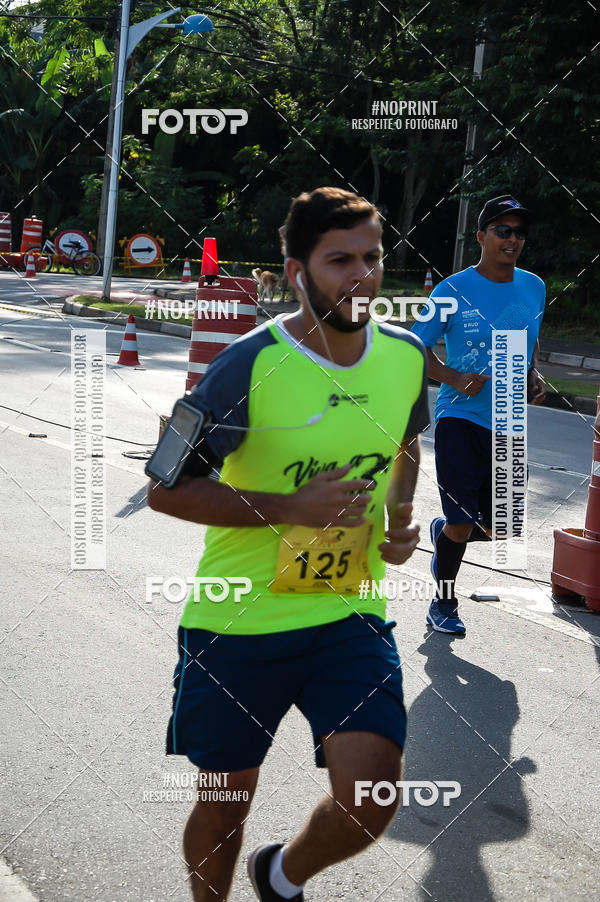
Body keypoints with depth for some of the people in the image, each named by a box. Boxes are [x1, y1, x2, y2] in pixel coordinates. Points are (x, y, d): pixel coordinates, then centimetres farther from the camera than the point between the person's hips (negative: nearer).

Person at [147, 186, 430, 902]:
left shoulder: (405, 355, 0)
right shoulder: (251, 363, -16)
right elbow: (166, 490, -13)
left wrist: (400, 519, 5)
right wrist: (291, 508, -21)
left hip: (350, 612, 3)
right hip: (237, 620, -3)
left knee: (371, 797, -11)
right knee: (225, 804, 13)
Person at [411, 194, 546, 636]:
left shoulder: (534, 288, 7)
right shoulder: (453, 290, -7)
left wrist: (535, 374, 3)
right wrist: (455, 379, -15)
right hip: (460, 418, -4)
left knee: (498, 527, 5)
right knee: (462, 522, -6)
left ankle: (444, 532, 39)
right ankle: (444, 604, 20)